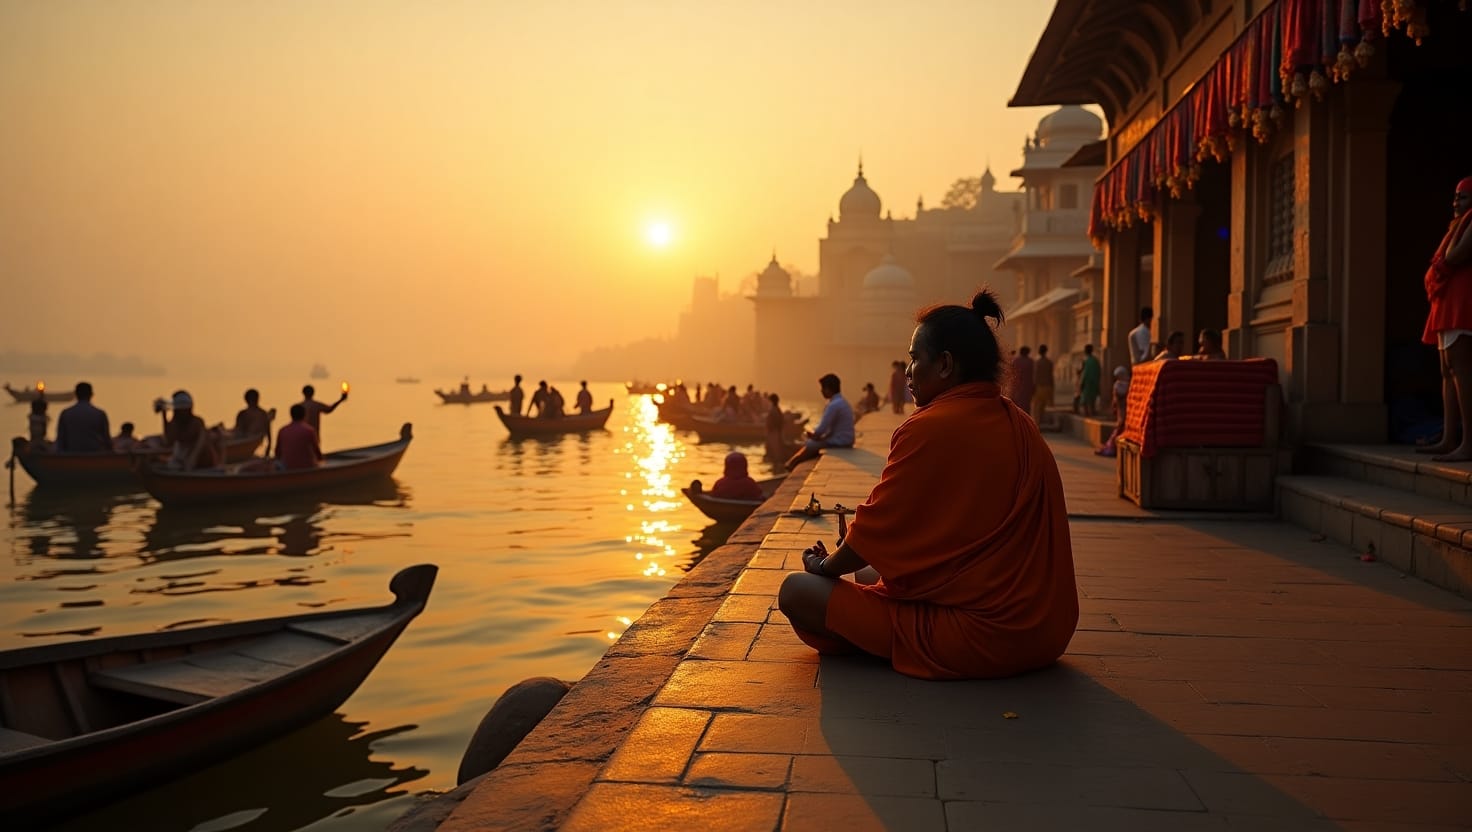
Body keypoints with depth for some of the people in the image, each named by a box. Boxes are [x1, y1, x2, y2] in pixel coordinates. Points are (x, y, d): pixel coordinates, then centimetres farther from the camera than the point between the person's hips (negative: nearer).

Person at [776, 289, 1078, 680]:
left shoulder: (929, 430, -17)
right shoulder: (1021, 425, 10)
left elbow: (878, 529, -11)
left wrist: (826, 566, 10)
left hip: (975, 639, -9)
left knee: (797, 592, -8)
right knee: (871, 573, 28)